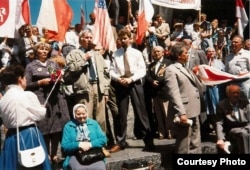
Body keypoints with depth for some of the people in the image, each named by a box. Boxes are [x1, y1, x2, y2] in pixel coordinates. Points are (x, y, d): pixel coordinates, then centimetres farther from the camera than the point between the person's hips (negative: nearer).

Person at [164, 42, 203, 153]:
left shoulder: (185, 69, 19)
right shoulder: (171, 70, -9)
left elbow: (196, 87, 22)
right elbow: (174, 94, -18)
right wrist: (181, 113, -24)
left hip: (193, 111, 9)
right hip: (184, 112, -9)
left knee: (195, 144, 15)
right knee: (184, 145, -1)